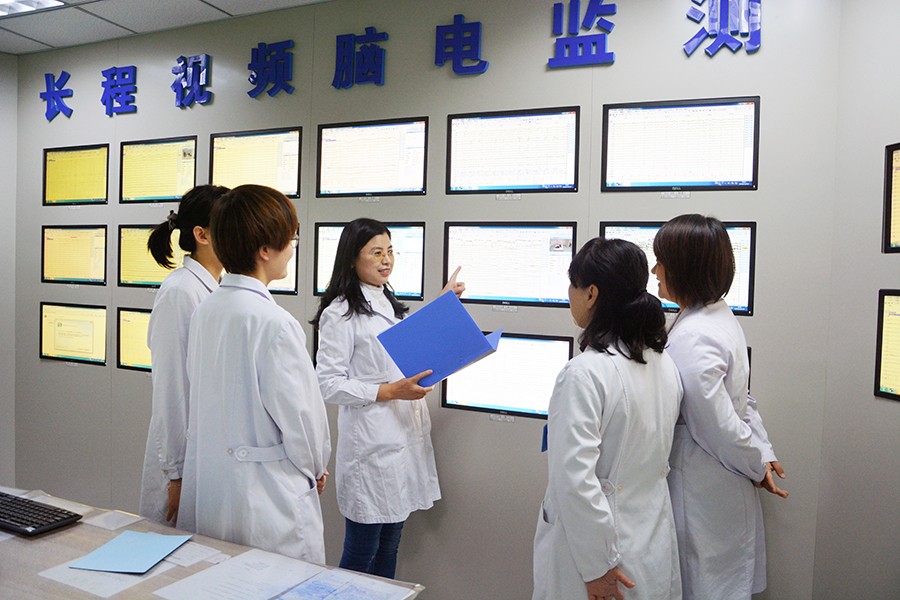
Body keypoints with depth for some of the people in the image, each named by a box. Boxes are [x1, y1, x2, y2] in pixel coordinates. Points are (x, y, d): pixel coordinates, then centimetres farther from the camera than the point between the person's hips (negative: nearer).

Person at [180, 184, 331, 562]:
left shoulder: (205, 310, 1)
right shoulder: (274, 323, -22)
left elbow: (204, 396, 9)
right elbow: (298, 413, -16)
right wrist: (315, 469, 4)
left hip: (206, 489, 8)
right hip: (266, 496, -8)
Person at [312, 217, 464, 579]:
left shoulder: (390, 304, 13)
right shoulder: (340, 314, -12)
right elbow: (328, 384, -15)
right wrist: (390, 391, -21)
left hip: (405, 437, 7)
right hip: (371, 443, -7)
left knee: (389, 547, 19)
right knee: (361, 553, 6)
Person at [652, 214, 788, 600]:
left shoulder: (690, 339, -28)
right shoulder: (721, 315, 3)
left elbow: (719, 427, -24)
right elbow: (741, 397, 10)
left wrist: (757, 465, -7)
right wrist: (763, 451, 9)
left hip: (700, 492, -9)